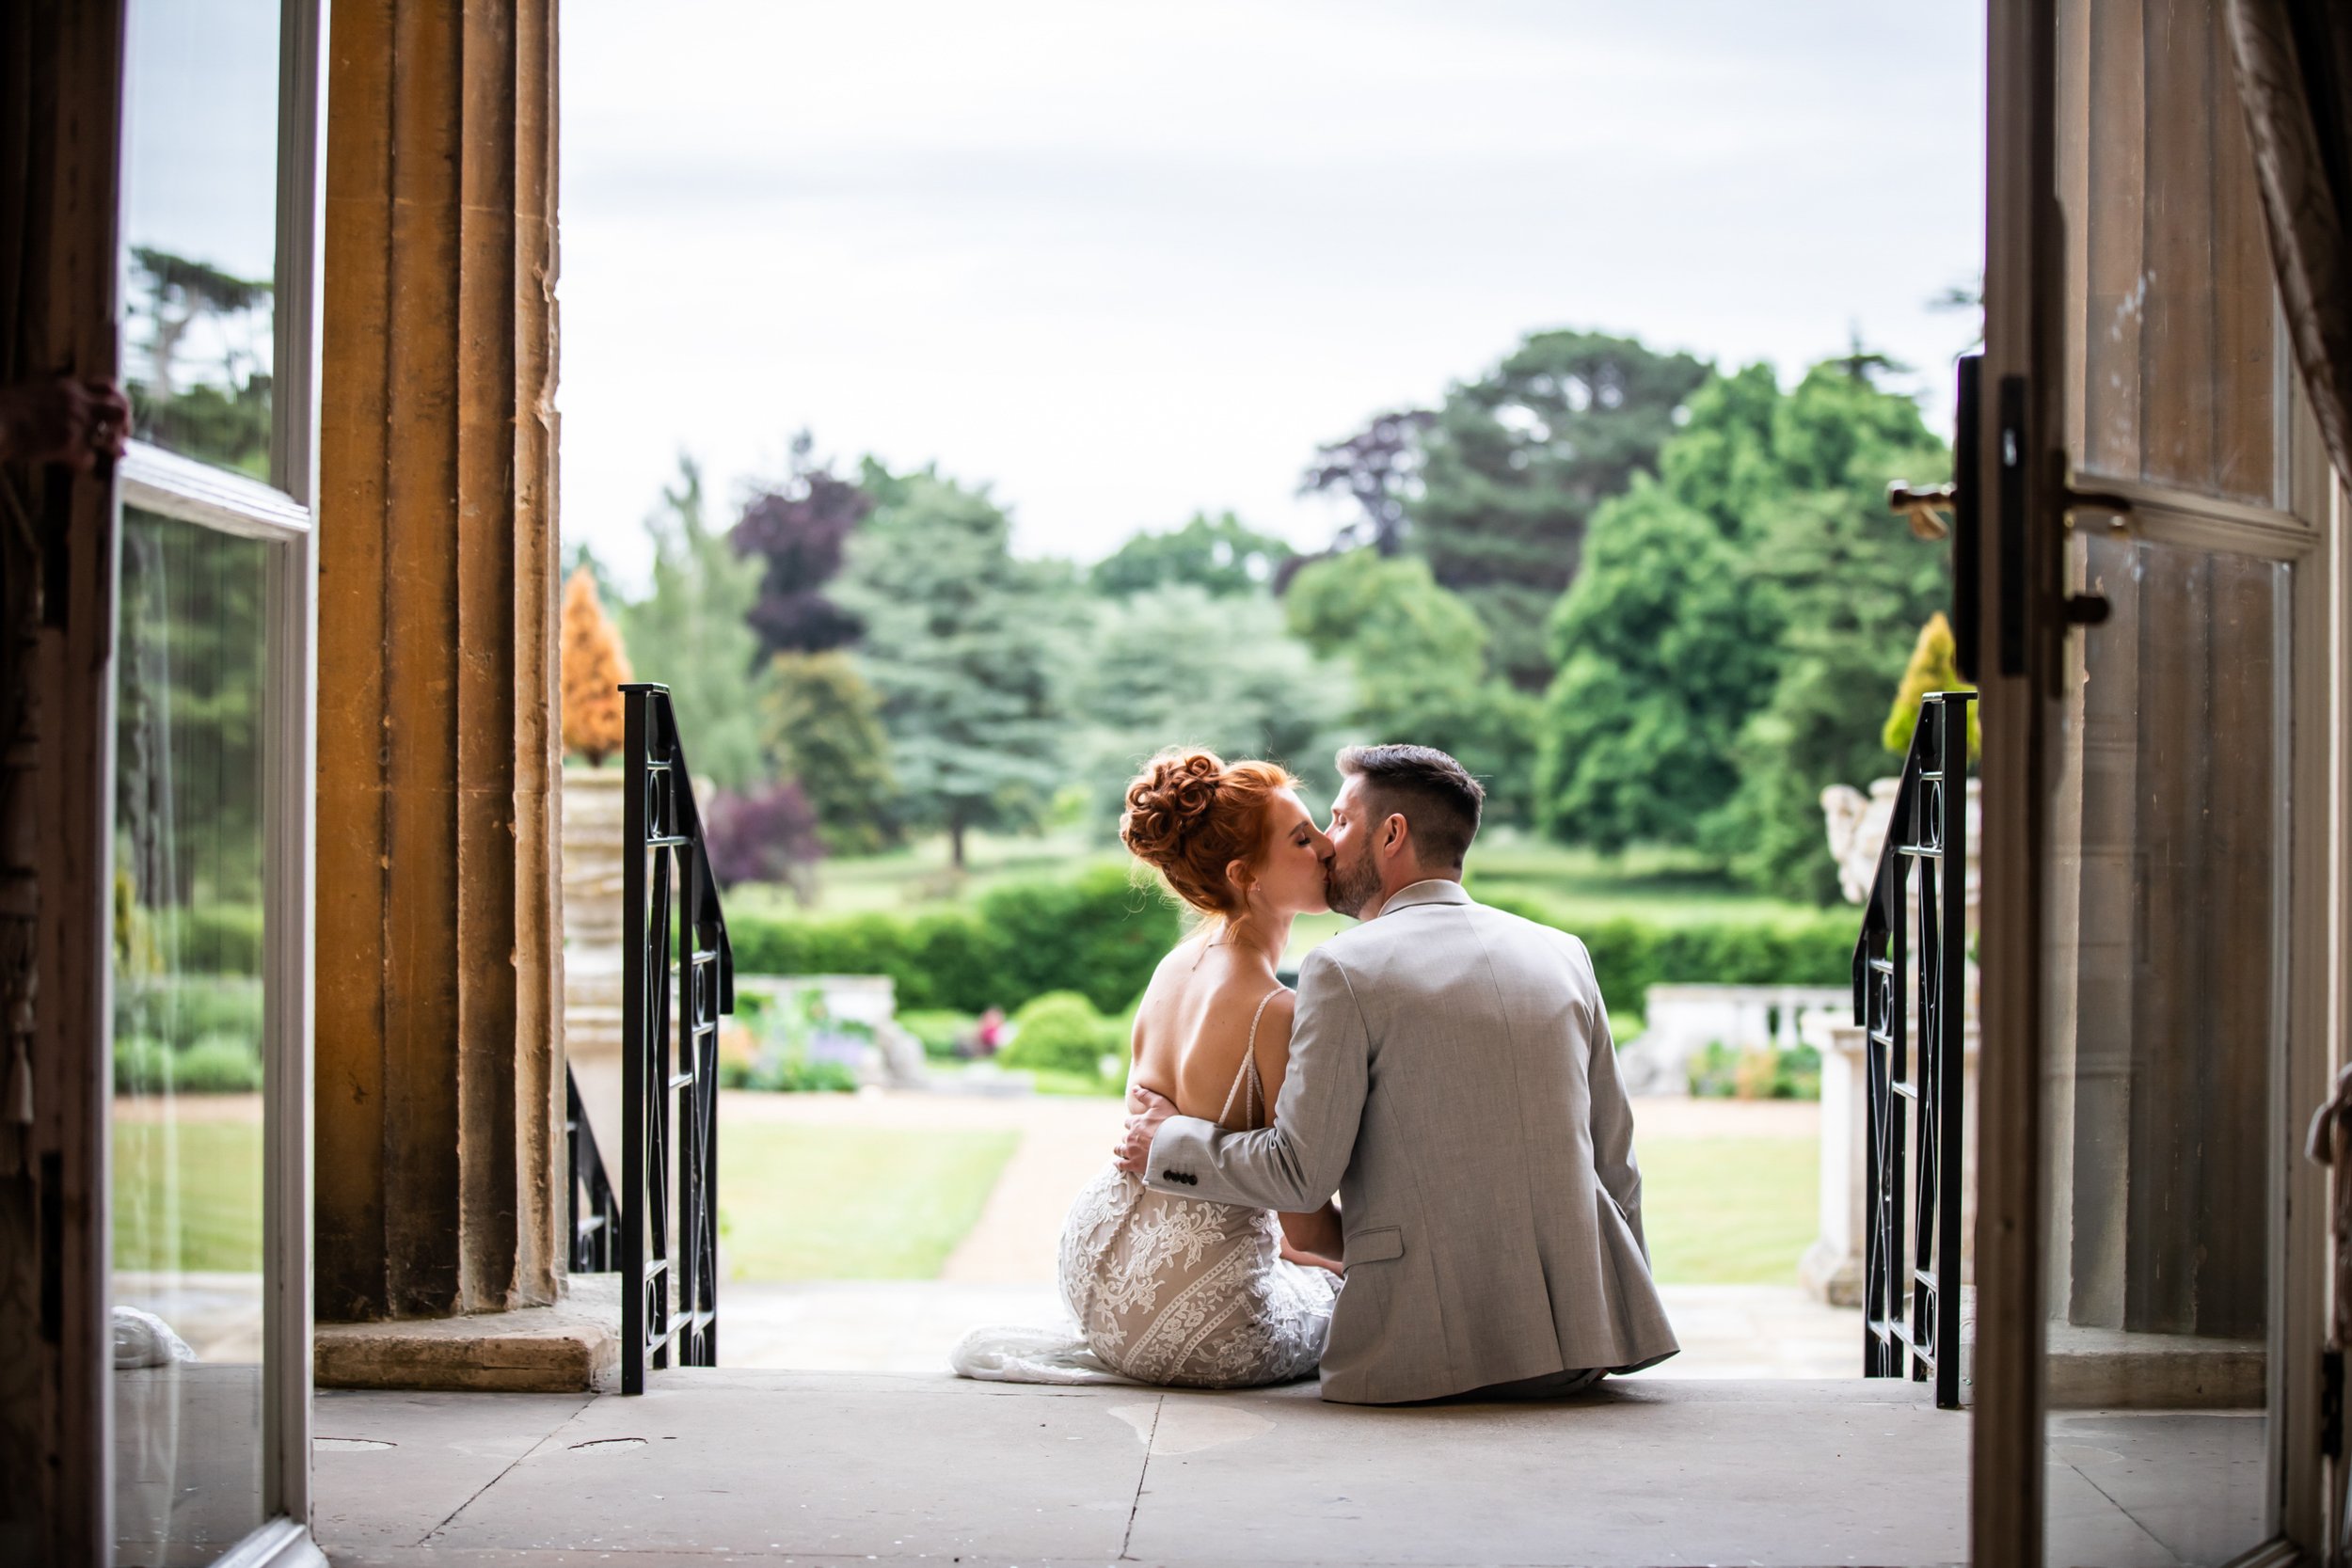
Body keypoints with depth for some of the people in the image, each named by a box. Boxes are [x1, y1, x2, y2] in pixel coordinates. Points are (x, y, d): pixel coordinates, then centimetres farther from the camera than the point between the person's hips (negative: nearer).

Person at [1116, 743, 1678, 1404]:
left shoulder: (1344, 970, -7)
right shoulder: (1563, 953, 9)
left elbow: (1302, 1170, -9)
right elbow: (1613, 1159, 13)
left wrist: (1169, 1144, 8)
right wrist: (1622, 1326, 25)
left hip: (1439, 1347, -6)